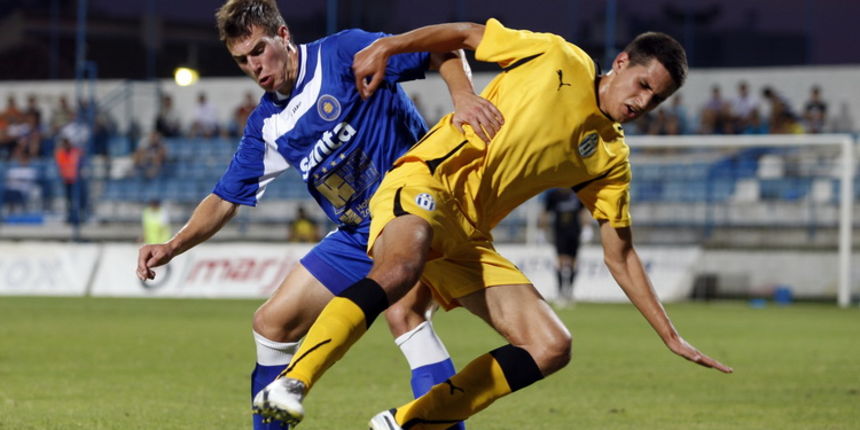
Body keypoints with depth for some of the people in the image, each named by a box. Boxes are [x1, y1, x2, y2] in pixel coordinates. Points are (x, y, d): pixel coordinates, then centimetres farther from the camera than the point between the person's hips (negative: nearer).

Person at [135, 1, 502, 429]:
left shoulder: (342, 53, -12)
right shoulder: (266, 126, 7)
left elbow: (441, 50, -14)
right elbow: (225, 199, 12)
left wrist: (463, 96, -34)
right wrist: (173, 245, -3)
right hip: (357, 235, 8)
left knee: (401, 312, -33)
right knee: (272, 323, 9)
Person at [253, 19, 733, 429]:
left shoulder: (611, 158, 13)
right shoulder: (558, 59, 1)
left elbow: (620, 255, 17)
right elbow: (466, 33, 8)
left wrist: (671, 336, 12)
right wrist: (387, 47, -5)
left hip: (469, 237, 6)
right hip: (424, 183, -6)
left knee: (551, 347, -7)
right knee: (400, 268, -39)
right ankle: (290, 385, -46)